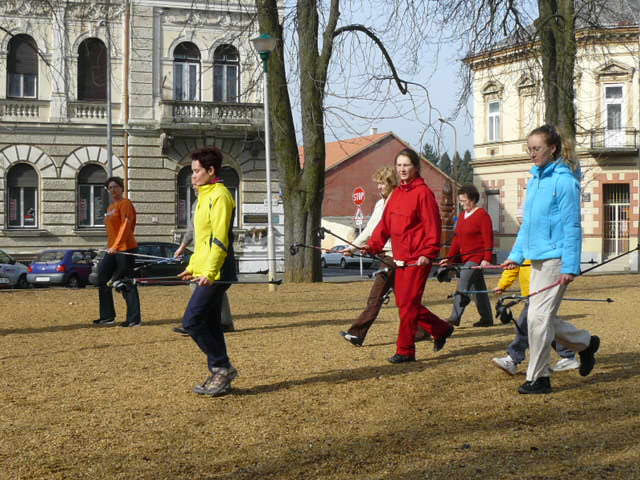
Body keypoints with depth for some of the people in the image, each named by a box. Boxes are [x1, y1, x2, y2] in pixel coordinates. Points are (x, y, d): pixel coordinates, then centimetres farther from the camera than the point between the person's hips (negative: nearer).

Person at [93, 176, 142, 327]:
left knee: (127, 284, -6)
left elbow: (126, 225, -19)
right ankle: (107, 316, 15)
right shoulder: (111, 207, 19)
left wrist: (115, 245, -25)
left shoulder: (125, 203, -8)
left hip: (125, 249, -9)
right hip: (112, 250, 9)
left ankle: (134, 319, -1)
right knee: (103, 281, 8)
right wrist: (110, 246, 15)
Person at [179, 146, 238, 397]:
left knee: (192, 321, -12)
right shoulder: (206, 196, 18)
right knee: (209, 324, 10)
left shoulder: (219, 196, -12)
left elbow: (220, 239, -19)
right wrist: (192, 267, 24)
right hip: (205, 272, 10)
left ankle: (223, 367, -4)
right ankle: (219, 376, 15)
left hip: (215, 273, -10)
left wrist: (209, 272, -24)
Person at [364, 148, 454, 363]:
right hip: (400, 258, 8)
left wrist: (428, 253, -22)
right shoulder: (396, 194, 15)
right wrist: (372, 246, 7)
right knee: (404, 303, 12)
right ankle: (441, 329, 29)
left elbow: (432, 225, -14)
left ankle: (405, 351, 2)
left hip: (417, 258, -8)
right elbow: (385, 224, 16)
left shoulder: (423, 192, -9)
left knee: (408, 304, -6)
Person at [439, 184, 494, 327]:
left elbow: (488, 239, -15)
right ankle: (487, 318, 20)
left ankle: (455, 318, -18)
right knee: (478, 289, 13)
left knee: (462, 287, -16)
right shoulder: (462, 216, 16)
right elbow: (457, 239, 18)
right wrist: (449, 258, 12)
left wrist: (487, 259, -22)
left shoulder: (482, 215, -9)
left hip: (476, 258, -9)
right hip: (466, 258, 9)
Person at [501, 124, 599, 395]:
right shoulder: (535, 179, 14)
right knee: (544, 317, 12)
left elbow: (572, 226, -13)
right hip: (537, 258, 9)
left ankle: (538, 378, 2)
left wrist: (570, 267, -17)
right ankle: (586, 344, 34)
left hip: (555, 259, -8)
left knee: (539, 317, -7)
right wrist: (516, 255, 15)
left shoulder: (564, 180, -11)